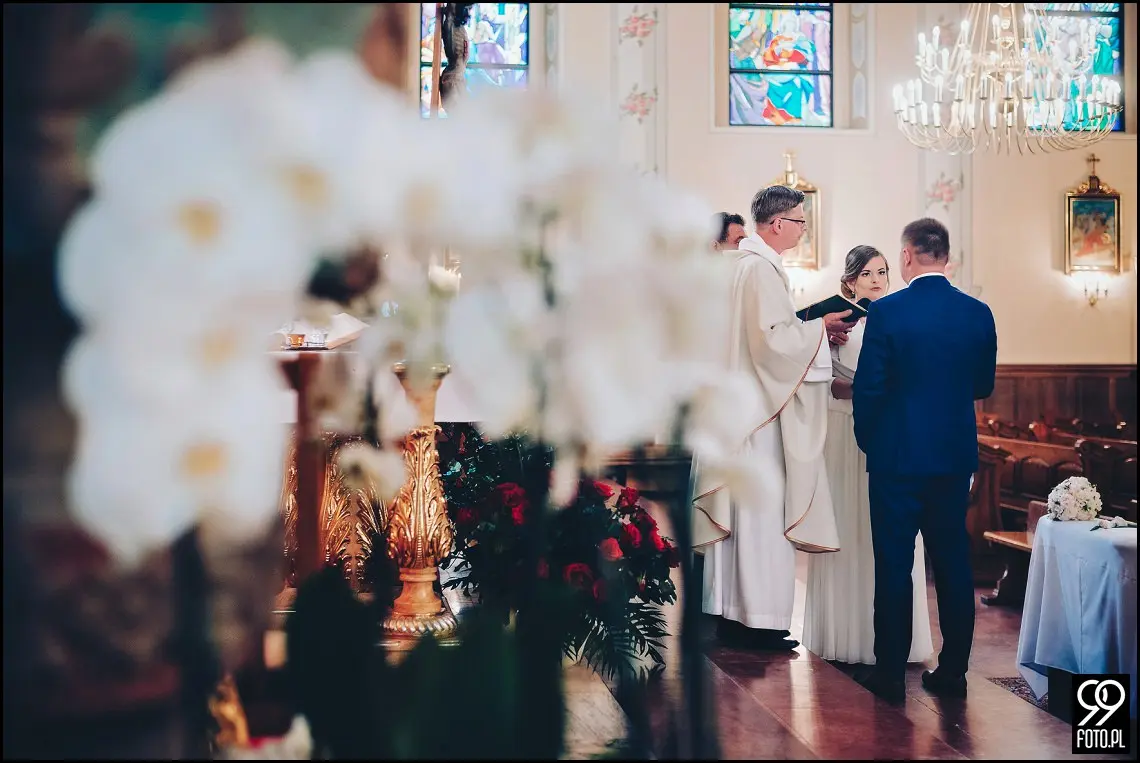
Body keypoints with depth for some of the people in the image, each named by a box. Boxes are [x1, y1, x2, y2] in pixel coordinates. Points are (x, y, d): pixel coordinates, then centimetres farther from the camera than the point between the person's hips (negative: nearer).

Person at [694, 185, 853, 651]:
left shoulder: (743, 263, 15)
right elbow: (775, 337, -22)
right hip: (759, 406, -10)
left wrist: (812, 327, 11)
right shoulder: (761, 268, -16)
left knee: (737, 506, 12)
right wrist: (820, 328, -8)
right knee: (762, 507, -5)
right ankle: (758, 618, 0)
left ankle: (728, 611, 19)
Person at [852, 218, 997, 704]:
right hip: (956, 456, 4)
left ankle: (890, 673, 9)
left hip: (897, 457, -4)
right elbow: (983, 386, 9)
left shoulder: (886, 312, -12)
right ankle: (952, 671, 17)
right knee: (952, 561, 12)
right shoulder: (978, 313, 0)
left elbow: (867, 388, -11)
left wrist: (868, 441, 5)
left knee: (894, 564, 4)